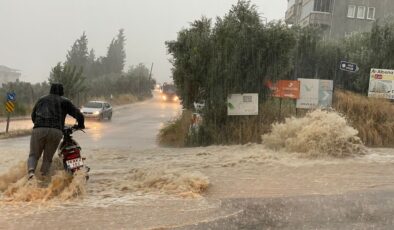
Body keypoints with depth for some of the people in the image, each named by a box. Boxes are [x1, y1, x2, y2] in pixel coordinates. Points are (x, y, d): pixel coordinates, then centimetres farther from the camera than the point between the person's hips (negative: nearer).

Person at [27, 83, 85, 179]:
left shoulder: (41, 99, 28)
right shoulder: (65, 101, 19)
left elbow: (33, 116, 37)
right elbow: (79, 115, 13)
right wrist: (80, 125, 33)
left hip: (38, 130, 1)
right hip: (56, 131, -1)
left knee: (34, 155, 10)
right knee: (48, 158, 10)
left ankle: (31, 170, -19)